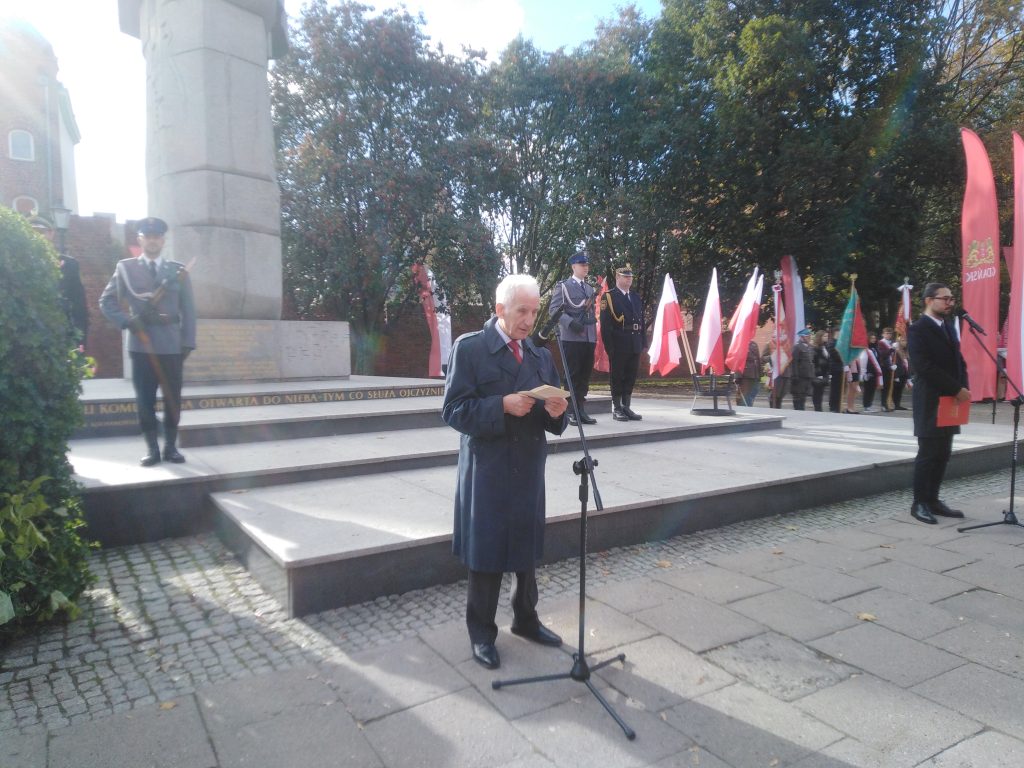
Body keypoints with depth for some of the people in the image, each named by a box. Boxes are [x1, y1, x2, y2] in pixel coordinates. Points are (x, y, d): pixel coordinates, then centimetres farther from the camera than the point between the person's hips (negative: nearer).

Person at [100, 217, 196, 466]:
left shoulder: (178, 271, 8)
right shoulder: (125, 268, 7)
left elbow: (188, 309, 6)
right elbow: (106, 301, 8)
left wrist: (187, 343, -1)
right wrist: (128, 322, -8)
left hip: (172, 345, 1)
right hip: (140, 345, 0)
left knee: (173, 399, 4)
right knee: (145, 400, 2)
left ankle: (171, 447, 14)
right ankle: (152, 449, 10)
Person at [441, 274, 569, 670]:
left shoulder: (540, 354, 10)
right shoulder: (469, 348, -7)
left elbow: (551, 416, 12)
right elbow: (453, 410, -13)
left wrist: (555, 411, -11)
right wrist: (503, 406, -24)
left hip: (529, 469, 5)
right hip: (487, 470, -5)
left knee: (527, 551, 16)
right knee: (485, 554, 6)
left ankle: (526, 619, 37)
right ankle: (481, 633, 24)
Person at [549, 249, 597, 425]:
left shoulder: (590, 288, 21)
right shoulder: (563, 286, 2)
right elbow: (553, 310, -6)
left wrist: (594, 332, 14)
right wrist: (571, 322, -18)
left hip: (589, 337, 6)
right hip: (571, 337, -6)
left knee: (585, 375, 4)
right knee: (572, 375, -4)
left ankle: (581, 409, 10)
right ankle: (571, 412, 0)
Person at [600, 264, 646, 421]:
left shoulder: (635, 297, 18)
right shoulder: (609, 296, -2)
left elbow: (641, 321, 18)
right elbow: (605, 324, -9)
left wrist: (643, 341, 10)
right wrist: (609, 346, -15)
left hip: (634, 345, 6)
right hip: (618, 345, -6)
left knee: (631, 377, 10)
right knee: (617, 377, 1)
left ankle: (626, 407, 19)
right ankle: (616, 408, 8)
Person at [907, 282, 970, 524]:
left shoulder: (949, 326, 15)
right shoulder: (918, 329, -10)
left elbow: (958, 360, 17)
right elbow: (925, 368, -18)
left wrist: (963, 388, 0)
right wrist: (957, 390, -17)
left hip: (950, 401, 8)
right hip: (930, 402, -8)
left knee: (942, 455, 10)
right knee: (928, 454, -3)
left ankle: (933, 500, 19)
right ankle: (919, 504, 6)